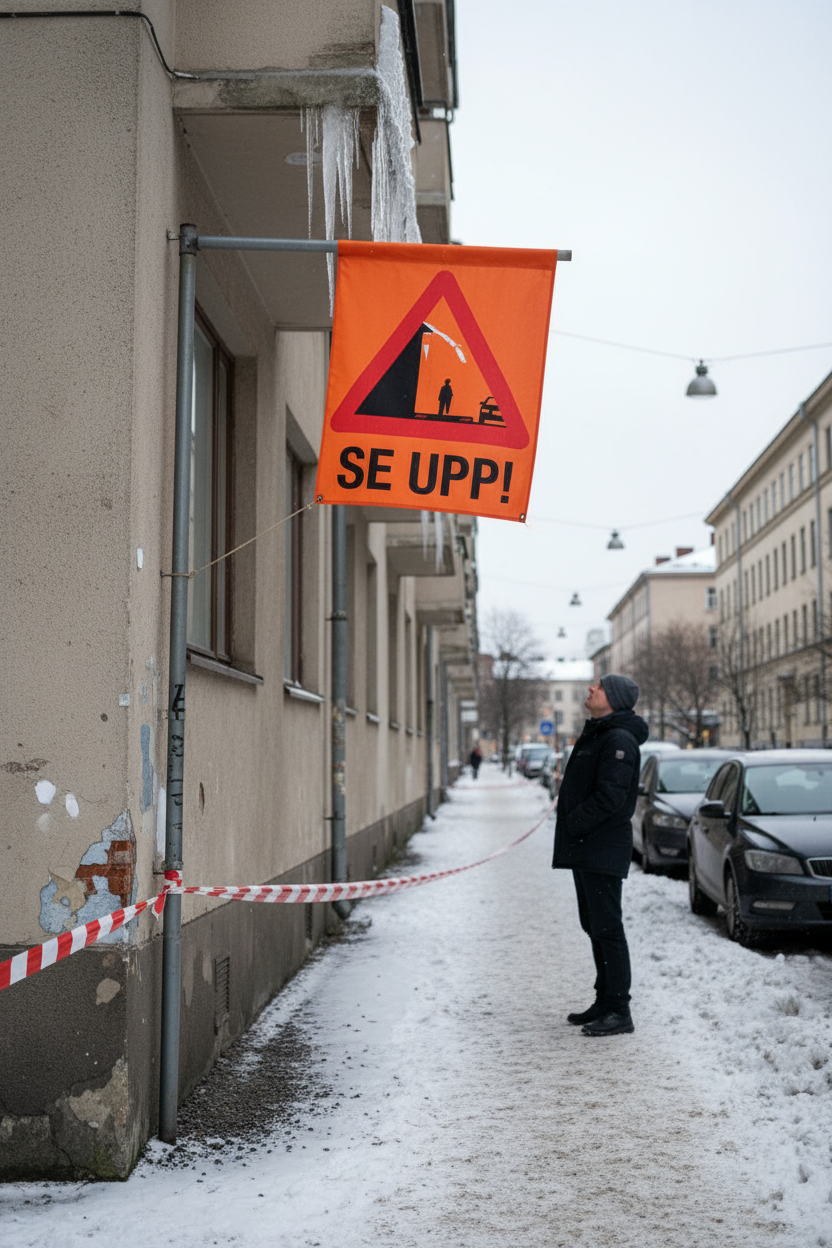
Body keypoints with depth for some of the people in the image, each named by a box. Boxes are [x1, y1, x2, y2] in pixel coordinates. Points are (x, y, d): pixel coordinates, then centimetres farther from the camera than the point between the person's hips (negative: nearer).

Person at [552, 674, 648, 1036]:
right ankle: (605, 1003, 23)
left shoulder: (619, 740, -15)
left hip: (604, 851, -10)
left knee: (607, 928, -7)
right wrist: (570, 830, 11)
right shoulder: (594, 735, 17)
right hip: (585, 850, 10)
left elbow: (610, 797, -23)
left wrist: (574, 824, -16)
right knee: (595, 927, 14)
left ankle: (619, 1010, -2)